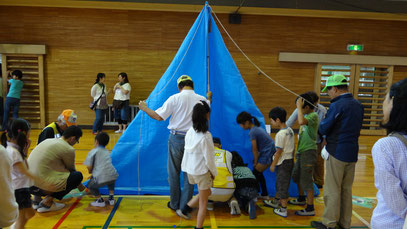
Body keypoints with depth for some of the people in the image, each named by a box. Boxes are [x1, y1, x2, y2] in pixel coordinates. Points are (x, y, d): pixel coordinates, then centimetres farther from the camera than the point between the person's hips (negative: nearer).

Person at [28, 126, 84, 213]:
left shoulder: (48, 140, 17)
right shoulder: (68, 149, -7)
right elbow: (71, 170, 9)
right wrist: (81, 187, 30)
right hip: (42, 185, -9)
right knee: (78, 176, -1)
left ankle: (36, 199, 16)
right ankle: (47, 201, -5)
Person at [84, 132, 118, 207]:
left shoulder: (93, 151, 7)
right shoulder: (106, 151, 25)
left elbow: (89, 167, 0)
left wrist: (90, 172, 23)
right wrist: (94, 174, 42)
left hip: (101, 179, -6)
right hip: (113, 176, 6)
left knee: (90, 185, 24)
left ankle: (100, 200, 13)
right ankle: (111, 197, 30)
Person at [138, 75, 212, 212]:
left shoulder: (174, 98, -8)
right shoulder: (202, 99, -1)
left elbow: (159, 117, -8)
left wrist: (144, 108, 9)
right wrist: (208, 98, 32)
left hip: (176, 138, -2)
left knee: (174, 173, 13)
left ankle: (174, 204, 25)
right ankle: (185, 206, 21)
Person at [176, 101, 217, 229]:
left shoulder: (190, 131, -5)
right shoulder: (205, 137, -25)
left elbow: (188, 151, 4)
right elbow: (209, 159, -19)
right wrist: (214, 173, -2)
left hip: (190, 170, 7)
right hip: (202, 172, -7)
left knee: (206, 193, 28)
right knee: (203, 202, 12)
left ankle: (185, 210, 29)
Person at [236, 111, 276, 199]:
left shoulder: (252, 132, -18)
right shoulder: (257, 127, 11)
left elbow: (254, 150, -12)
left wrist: (256, 163, 0)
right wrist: (256, 161, 14)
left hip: (268, 154, -9)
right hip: (271, 151, 9)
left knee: (256, 173, 0)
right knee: (258, 172, 18)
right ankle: (265, 194, 27)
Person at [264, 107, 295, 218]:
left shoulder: (280, 134, -22)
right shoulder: (290, 130, 5)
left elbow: (279, 151, -19)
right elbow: (293, 146, 12)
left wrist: (273, 164, -10)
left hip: (283, 162, -9)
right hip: (290, 160, 9)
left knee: (283, 185, 1)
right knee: (279, 183, 23)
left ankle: (283, 210, 11)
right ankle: (276, 201, 40)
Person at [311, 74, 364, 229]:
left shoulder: (337, 106, -17)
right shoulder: (358, 105, 8)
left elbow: (323, 129, -15)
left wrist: (322, 123, 7)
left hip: (337, 153, -8)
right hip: (352, 153, 8)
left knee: (332, 190, 3)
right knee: (346, 189, 16)